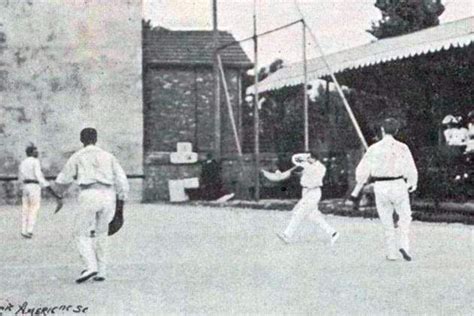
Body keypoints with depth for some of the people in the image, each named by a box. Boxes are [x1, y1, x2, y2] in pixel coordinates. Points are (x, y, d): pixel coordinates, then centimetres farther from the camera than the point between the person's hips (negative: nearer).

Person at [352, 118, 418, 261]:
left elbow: (362, 170, -1)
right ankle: (404, 244, -3)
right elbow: (411, 170, -4)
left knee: (387, 222, 13)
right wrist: (412, 184, 15)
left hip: (380, 186, 1)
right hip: (398, 185, -1)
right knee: (404, 216, 16)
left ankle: (391, 253, 15)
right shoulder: (402, 147, -6)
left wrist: (361, 180, 21)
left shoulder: (374, 148, -4)